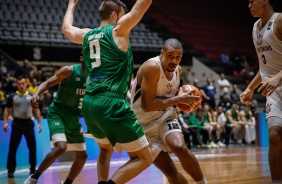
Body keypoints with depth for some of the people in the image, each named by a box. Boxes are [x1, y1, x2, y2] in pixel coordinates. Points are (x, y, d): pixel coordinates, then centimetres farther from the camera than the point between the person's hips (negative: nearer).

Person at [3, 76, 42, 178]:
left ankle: (33, 169, 14)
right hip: (17, 123, -1)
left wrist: (39, 123, 4)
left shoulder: (31, 96, 7)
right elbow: (7, 110, 6)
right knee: (12, 148, -2)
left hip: (28, 123, 1)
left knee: (32, 147, 2)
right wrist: (5, 122, -6)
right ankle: (11, 170, 5)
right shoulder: (12, 96, 3)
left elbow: (36, 110, 12)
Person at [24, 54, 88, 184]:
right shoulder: (69, 71, -14)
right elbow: (48, 83, -12)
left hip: (73, 118, 7)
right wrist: (37, 94, -30)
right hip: (57, 113, -7)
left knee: (82, 156, 7)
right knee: (60, 147, -28)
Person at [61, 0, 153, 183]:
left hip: (89, 104, 7)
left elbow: (66, 28, 38)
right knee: (144, 158, -1)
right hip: (113, 104, -7)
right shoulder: (118, 30, 0)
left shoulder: (86, 35, 16)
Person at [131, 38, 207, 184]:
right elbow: (147, 105, -29)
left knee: (180, 148, -26)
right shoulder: (152, 67, -24)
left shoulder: (177, 69, -1)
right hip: (145, 124, -4)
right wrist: (178, 99, -27)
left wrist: (185, 100, 0)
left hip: (165, 117, 4)